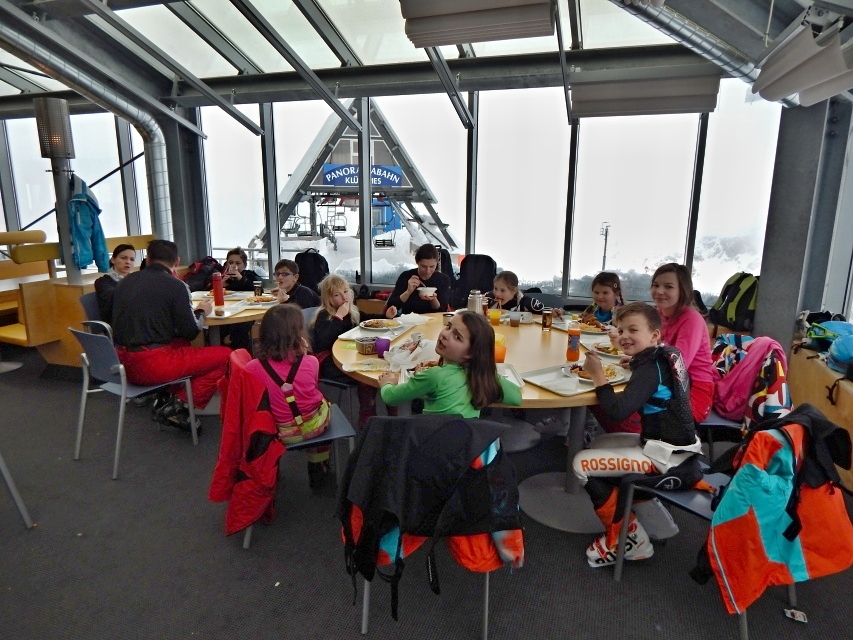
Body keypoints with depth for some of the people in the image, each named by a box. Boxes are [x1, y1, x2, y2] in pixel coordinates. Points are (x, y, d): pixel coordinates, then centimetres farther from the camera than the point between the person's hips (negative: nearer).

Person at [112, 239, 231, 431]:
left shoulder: (126, 281, 10)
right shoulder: (176, 286, -8)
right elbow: (190, 331, -8)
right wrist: (201, 312, 12)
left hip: (122, 363, 8)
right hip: (152, 366, -8)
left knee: (183, 345, 30)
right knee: (224, 355, 2)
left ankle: (165, 400, 15)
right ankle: (181, 405, -3)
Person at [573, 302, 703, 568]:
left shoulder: (650, 368, -20)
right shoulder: (668, 355, 4)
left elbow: (618, 411, -30)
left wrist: (598, 375, -22)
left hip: (668, 459, -9)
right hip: (677, 446, 10)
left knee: (581, 464, -11)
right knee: (600, 444, 21)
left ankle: (626, 537, 3)